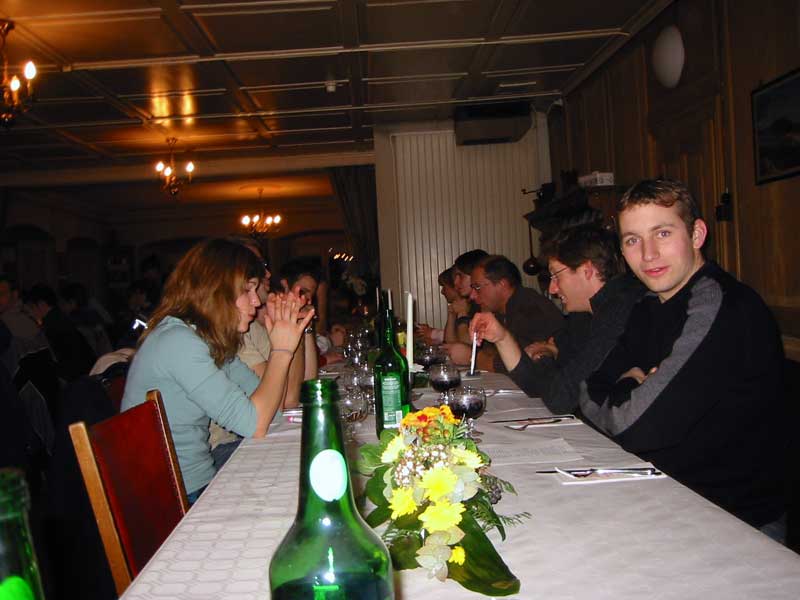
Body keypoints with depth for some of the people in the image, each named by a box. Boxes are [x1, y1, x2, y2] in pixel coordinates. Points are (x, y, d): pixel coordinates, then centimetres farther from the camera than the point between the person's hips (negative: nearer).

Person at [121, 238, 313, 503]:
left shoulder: (208, 339, 8)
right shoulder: (178, 342, -20)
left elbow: (272, 403, 7)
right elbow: (255, 425, -23)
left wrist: (285, 337, 0)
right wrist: (282, 350, -13)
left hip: (203, 485, 8)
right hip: (178, 503, -8)